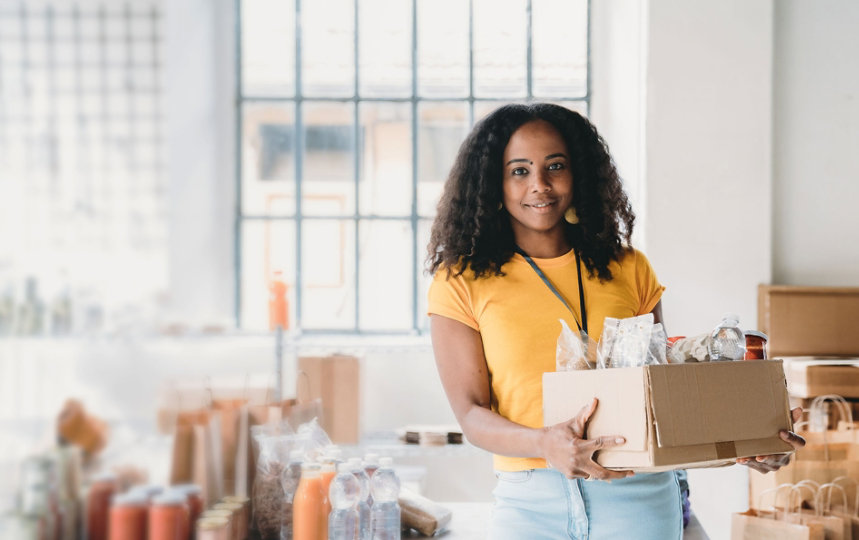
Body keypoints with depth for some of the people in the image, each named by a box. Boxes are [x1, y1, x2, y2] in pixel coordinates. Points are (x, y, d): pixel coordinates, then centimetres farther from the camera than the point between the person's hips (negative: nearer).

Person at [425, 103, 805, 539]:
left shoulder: (629, 270, 10)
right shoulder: (461, 282, 2)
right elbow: (470, 412, -4)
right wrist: (545, 444, -23)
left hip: (637, 494, 2)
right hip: (529, 502, -1)